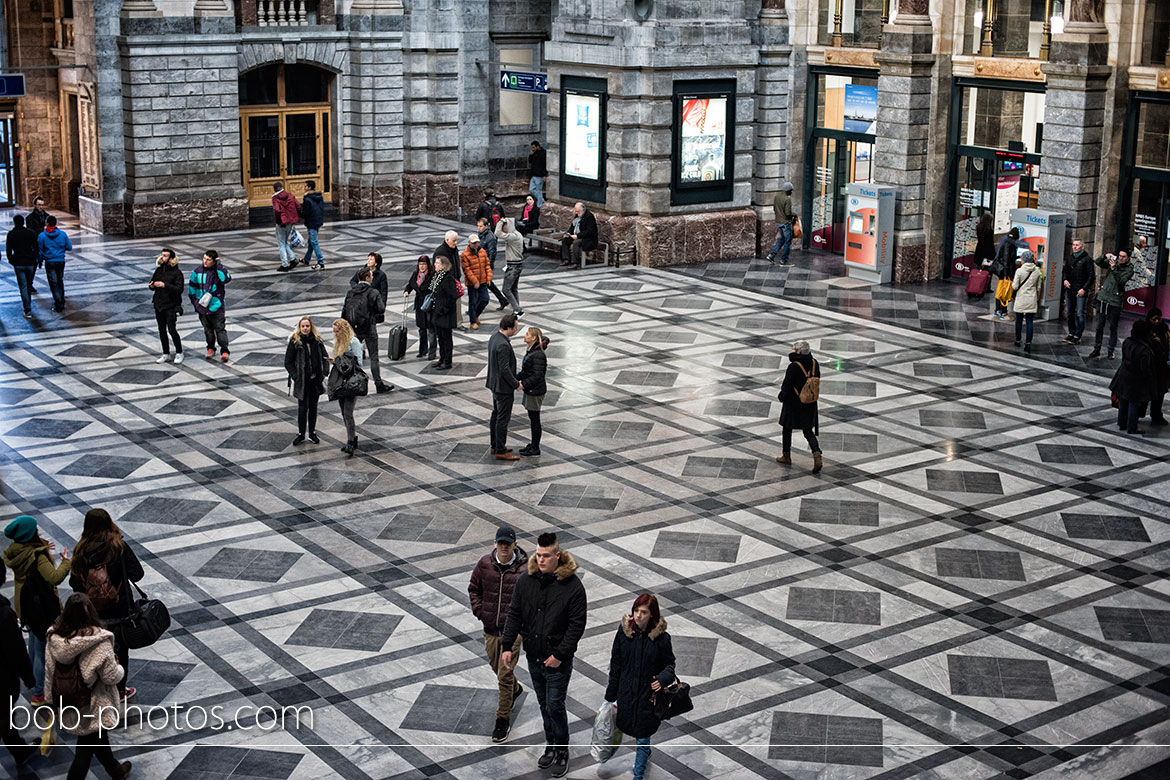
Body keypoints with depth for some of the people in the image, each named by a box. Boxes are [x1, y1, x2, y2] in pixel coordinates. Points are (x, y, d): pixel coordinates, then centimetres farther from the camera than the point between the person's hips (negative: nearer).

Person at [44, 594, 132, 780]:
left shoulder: (54, 638, -12)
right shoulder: (99, 641, -26)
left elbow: (49, 672, -2)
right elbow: (111, 677, -20)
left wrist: (51, 700, 11)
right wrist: (120, 668, 2)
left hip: (68, 704, 6)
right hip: (92, 707, -6)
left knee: (99, 738, 28)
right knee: (86, 750, 12)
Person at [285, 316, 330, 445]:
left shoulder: (317, 340, 2)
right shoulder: (294, 342, -8)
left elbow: (325, 357, 10)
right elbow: (288, 363, -5)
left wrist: (325, 373, -3)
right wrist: (295, 376, -13)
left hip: (315, 380, 3)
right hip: (302, 381, -3)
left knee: (313, 407, 12)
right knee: (303, 407, -1)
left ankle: (312, 433, 24)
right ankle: (301, 434, 12)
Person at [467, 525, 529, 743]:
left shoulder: (525, 569, -13)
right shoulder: (485, 564, -5)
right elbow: (473, 588, 10)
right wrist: (478, 610, 1)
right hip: (490, 629, 4)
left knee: (505, 675, -6)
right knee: (496, 667, 21)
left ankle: (503, 721, 6)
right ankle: (515, 690, 53)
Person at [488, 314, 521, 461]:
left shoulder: (494, 337, 4)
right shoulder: (503, 345, -28)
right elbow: (505, 369, -27)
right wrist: (516, 384, -15)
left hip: (495, 384, 10)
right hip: (504, 388, -10)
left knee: (496, 415, 19)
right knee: (503, 419, -1)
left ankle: (495, 446, 31)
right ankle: (501, 451, 5)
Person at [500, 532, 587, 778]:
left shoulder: (572, 585, -16)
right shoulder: (526, 580, -3)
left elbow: (577, 624, -14)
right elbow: (514, 614, 4)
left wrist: (560, 654, -16)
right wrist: (507, 645, -3)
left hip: (558, 660, -5)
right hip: (534, 657, 5)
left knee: (555, 706, 0)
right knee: (544, 705, 17)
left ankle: (562, 751, 17)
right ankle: (551, 746, 33)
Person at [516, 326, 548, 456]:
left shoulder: (538, 355, -23)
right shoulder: (531, 351, 8)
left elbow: (537, 375, -26)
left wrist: (523, 384, -27)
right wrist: (516, 379, 8)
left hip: (536, 391, -10)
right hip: (530, 390, 10)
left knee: (534, 419, 1)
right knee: (532, 418, 17)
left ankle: (535, 448, 10)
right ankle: (533, 444, 28)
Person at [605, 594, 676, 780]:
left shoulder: (661, 637, -13)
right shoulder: (624, 631, -7)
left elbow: (669, 664, -2)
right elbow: (615, 664, 0)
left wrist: (663, 679, -25)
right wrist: (611, 693, 4)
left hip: (648, 693, -3)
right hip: (627, 691, 3)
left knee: (643, 736, 1)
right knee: (630, 728, 18)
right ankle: (646, 753, 49)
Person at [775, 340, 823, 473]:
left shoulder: (794, 367, -24)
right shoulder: (814, 364, -5)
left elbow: (786, 386, -18)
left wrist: (782, 396, 1)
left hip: (793, 403, -5)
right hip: (810, 404, 5)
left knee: (787, 428, 16)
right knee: (808, 431, 13)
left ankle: (786, 457, 29)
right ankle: (817, 456, -7)